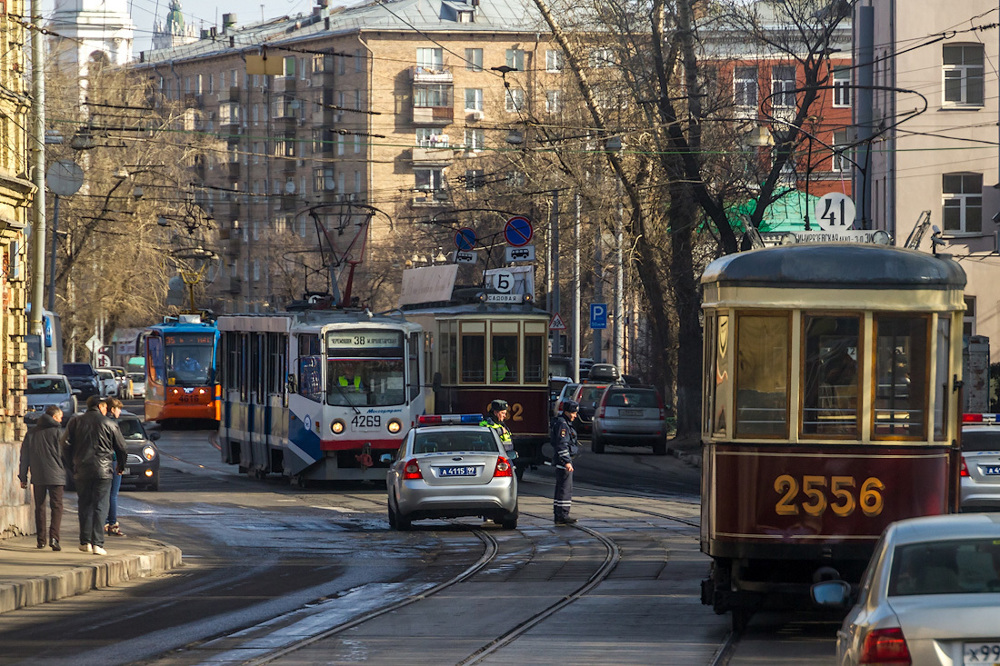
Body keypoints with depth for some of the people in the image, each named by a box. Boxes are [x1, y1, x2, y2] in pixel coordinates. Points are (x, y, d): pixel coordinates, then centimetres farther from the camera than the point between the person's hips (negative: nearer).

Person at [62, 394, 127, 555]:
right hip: (103, 470, -2)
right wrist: (121, 466, 24)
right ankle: (97, 543, -8)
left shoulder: (75, 422, 6)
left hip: (81, 471, 2)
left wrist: (73, 463, 15)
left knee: (84, 506, 12)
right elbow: (121, 447, 6)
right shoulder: (109, 424, 1)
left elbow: (66, 444, 1)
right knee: (100, 507, -1)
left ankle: (85, 542, 12)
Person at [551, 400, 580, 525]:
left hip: (563, 461, 11)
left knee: (561, 489, 13)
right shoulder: (562, 424, -14)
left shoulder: (565, 423, 19)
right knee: (565, 488, -11)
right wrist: (567, 461, -23)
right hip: (563, 459, -11)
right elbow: (562, 444, -20)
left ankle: (559, 516, 17)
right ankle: (562, 515, -12)